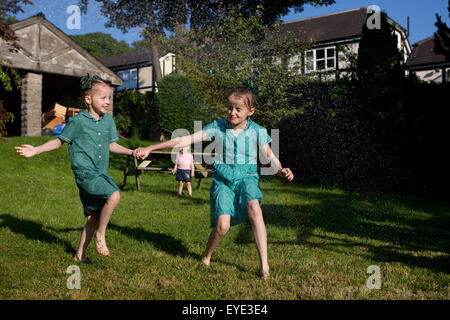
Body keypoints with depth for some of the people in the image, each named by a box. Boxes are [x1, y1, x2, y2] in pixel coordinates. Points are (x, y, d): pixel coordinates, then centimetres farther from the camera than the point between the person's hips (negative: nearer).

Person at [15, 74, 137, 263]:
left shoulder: (108, 120, 11)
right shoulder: (77, 121, -4)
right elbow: (59, 141, 6)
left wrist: (132, 152, 9)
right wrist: (36, 150, -4)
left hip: (101, 174, 7)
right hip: (84, 172, -6)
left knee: (93, 217, 11)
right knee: (114, 195, -28)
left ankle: (80, 254, 27)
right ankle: (100, 235, -9)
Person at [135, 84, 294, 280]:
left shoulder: (257, 131, -1)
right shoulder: (217, 127, -2)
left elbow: (269, 156, 7)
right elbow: (186, 140, -4)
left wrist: (281, 170, -16)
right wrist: (150, 149, -7)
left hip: (246, 177, 0)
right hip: (223, 179, 0)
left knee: (254, 209, -31)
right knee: (222, 225, -17)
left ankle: (264, 265, -22)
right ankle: (206, 256, 16)